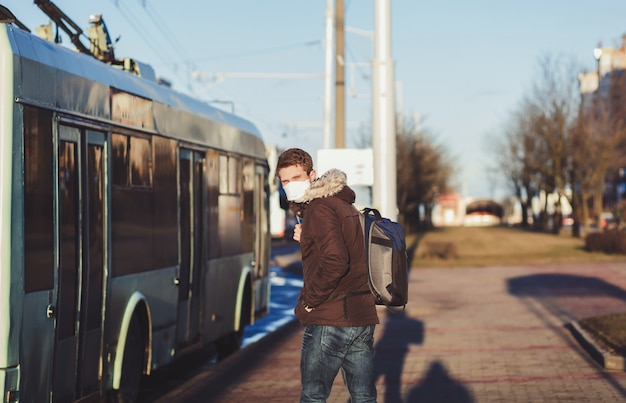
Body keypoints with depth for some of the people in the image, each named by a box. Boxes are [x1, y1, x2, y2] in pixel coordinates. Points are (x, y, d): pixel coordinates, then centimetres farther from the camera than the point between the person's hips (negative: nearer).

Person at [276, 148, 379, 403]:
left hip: (329, 320, -9)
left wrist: (309, 300, -12)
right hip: (362, 317, 9)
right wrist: (307, 240, 10)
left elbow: (335, 261, -23)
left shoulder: (319, 208, -12)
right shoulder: (343, 204, 17)